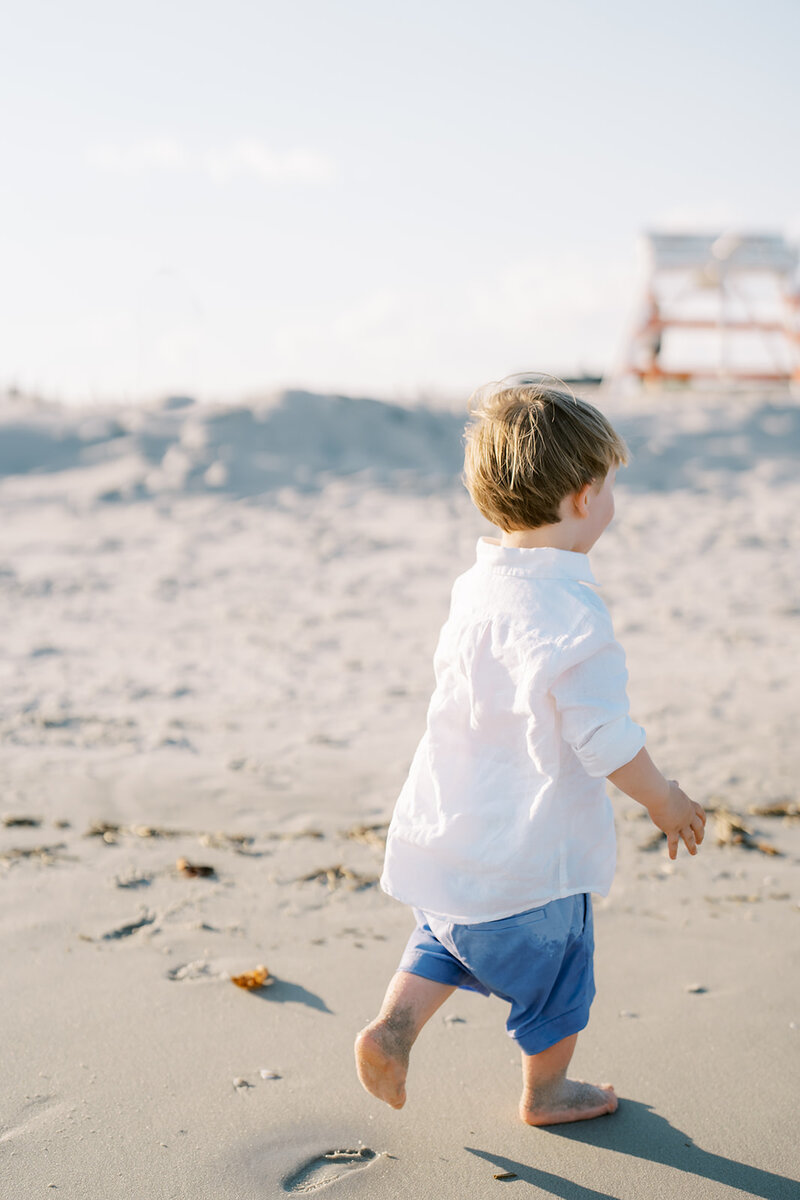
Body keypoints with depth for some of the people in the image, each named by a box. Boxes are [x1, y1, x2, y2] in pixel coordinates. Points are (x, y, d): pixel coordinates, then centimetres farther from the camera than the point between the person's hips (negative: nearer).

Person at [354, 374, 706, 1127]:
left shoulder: (474, 588, 0)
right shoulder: (569, 611, -25)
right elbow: (603, 738, -24)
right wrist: (666, 801, -7)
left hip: (442, 834, 7)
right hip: (528, 853, -6)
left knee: (444, 937, 31)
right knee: (556, 974, 18)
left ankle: (392, 1026, 17)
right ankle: (547, 1091, 37)